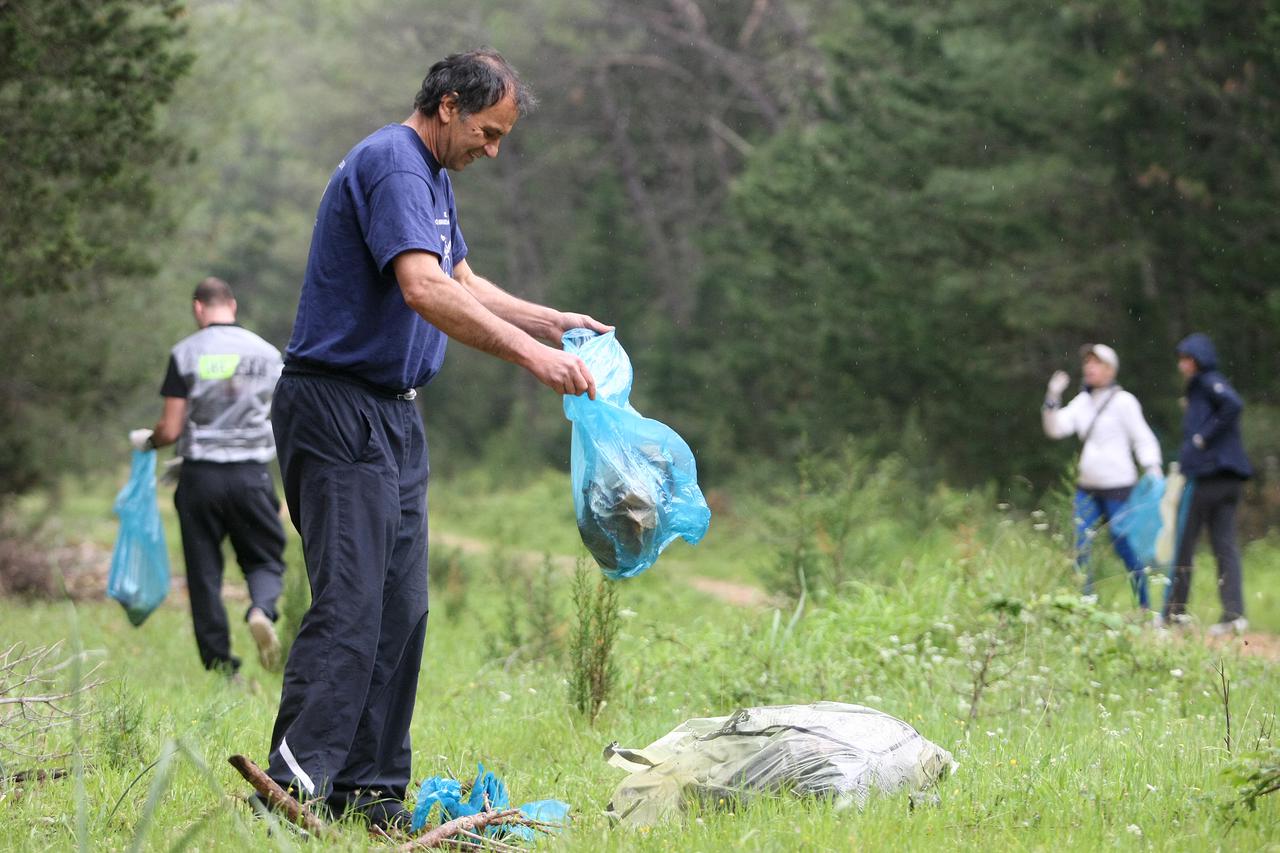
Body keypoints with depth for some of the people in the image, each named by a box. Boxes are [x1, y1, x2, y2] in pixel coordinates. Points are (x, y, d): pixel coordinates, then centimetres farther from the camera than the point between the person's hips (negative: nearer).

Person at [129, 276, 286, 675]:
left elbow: (170, 430, -4)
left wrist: (146, 440, 17)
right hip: (252, 475, 1)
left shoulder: (186, 354, -3)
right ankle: (262, 609, -20)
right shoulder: (266, 353, 4)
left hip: (200, 476, -1)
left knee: (204, 571, 8)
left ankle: (219, 663, 6)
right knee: (265, 558, 12)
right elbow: (283, 424, 10)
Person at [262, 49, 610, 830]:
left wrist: (554, 322, 17)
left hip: (396, 415, 10)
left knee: (401, 609, 7)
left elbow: (462, 283, 29)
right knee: (349, 603, -16)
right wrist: (530, 354, -33)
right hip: (340, 410, -10)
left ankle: (368, 787, 10)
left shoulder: (433, 176, 17)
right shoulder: (392, 165, -16)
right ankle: (293, 786, -18)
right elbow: (424, 289, -29)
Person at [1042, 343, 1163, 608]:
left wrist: (1153, 470, -18)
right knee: (1081, 549, -2)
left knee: (1126, 548, -1)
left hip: (1118, 488, -6)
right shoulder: (1082, 401, 11)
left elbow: (1143, 440, -6)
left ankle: (1145, 607, 12)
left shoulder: (1123, 401, -6)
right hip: (1087, 489, 6)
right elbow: (1056, 428, 3)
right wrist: (1053, 397, -9)